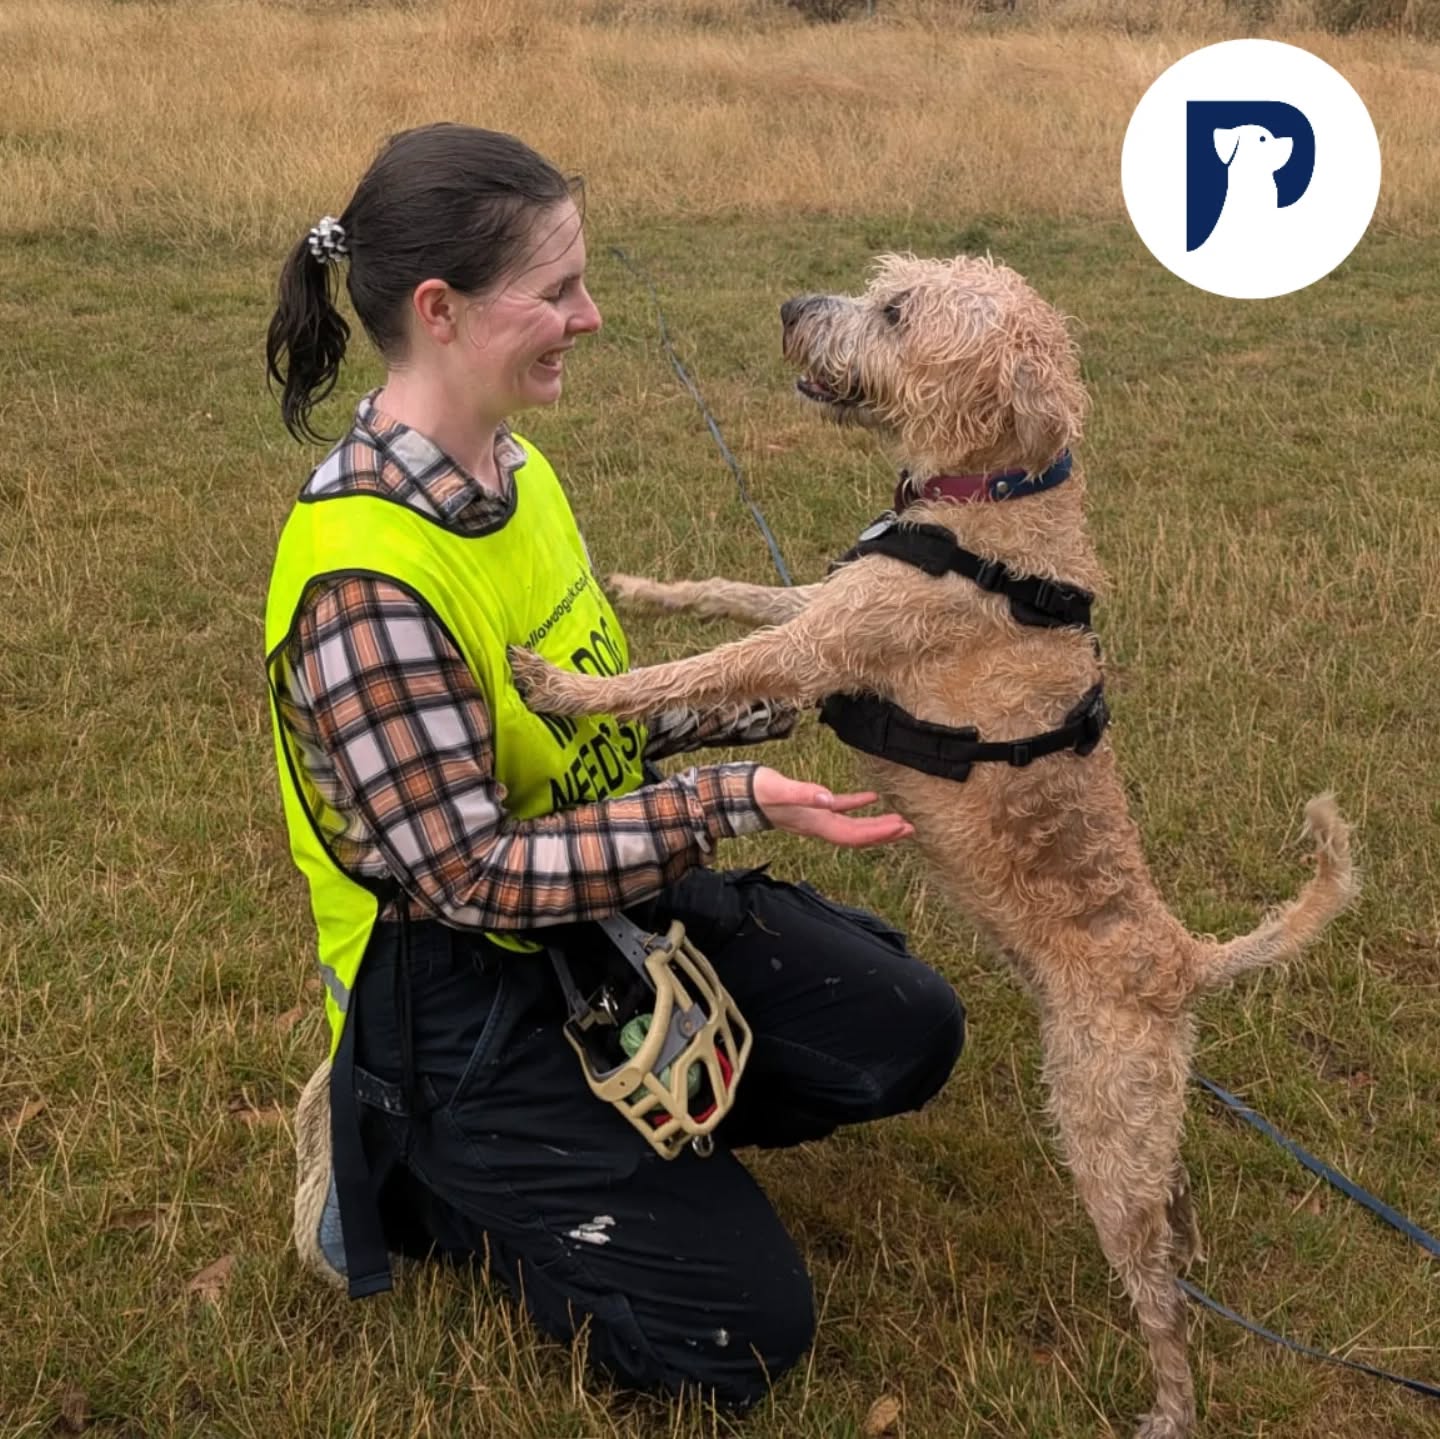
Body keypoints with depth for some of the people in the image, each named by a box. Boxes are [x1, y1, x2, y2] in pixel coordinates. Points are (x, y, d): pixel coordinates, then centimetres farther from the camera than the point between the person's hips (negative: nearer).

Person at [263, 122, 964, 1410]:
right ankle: (409, 1181, 10)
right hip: (467, 990, -8)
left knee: (908, 1034, 7)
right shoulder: (367, 585, -30)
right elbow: (471, 878, -26)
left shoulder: (509, 466, -2)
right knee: (746, 1331, -3)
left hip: (612, 897, 8)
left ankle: (611, 1128, 16)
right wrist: (723, 805, -32)